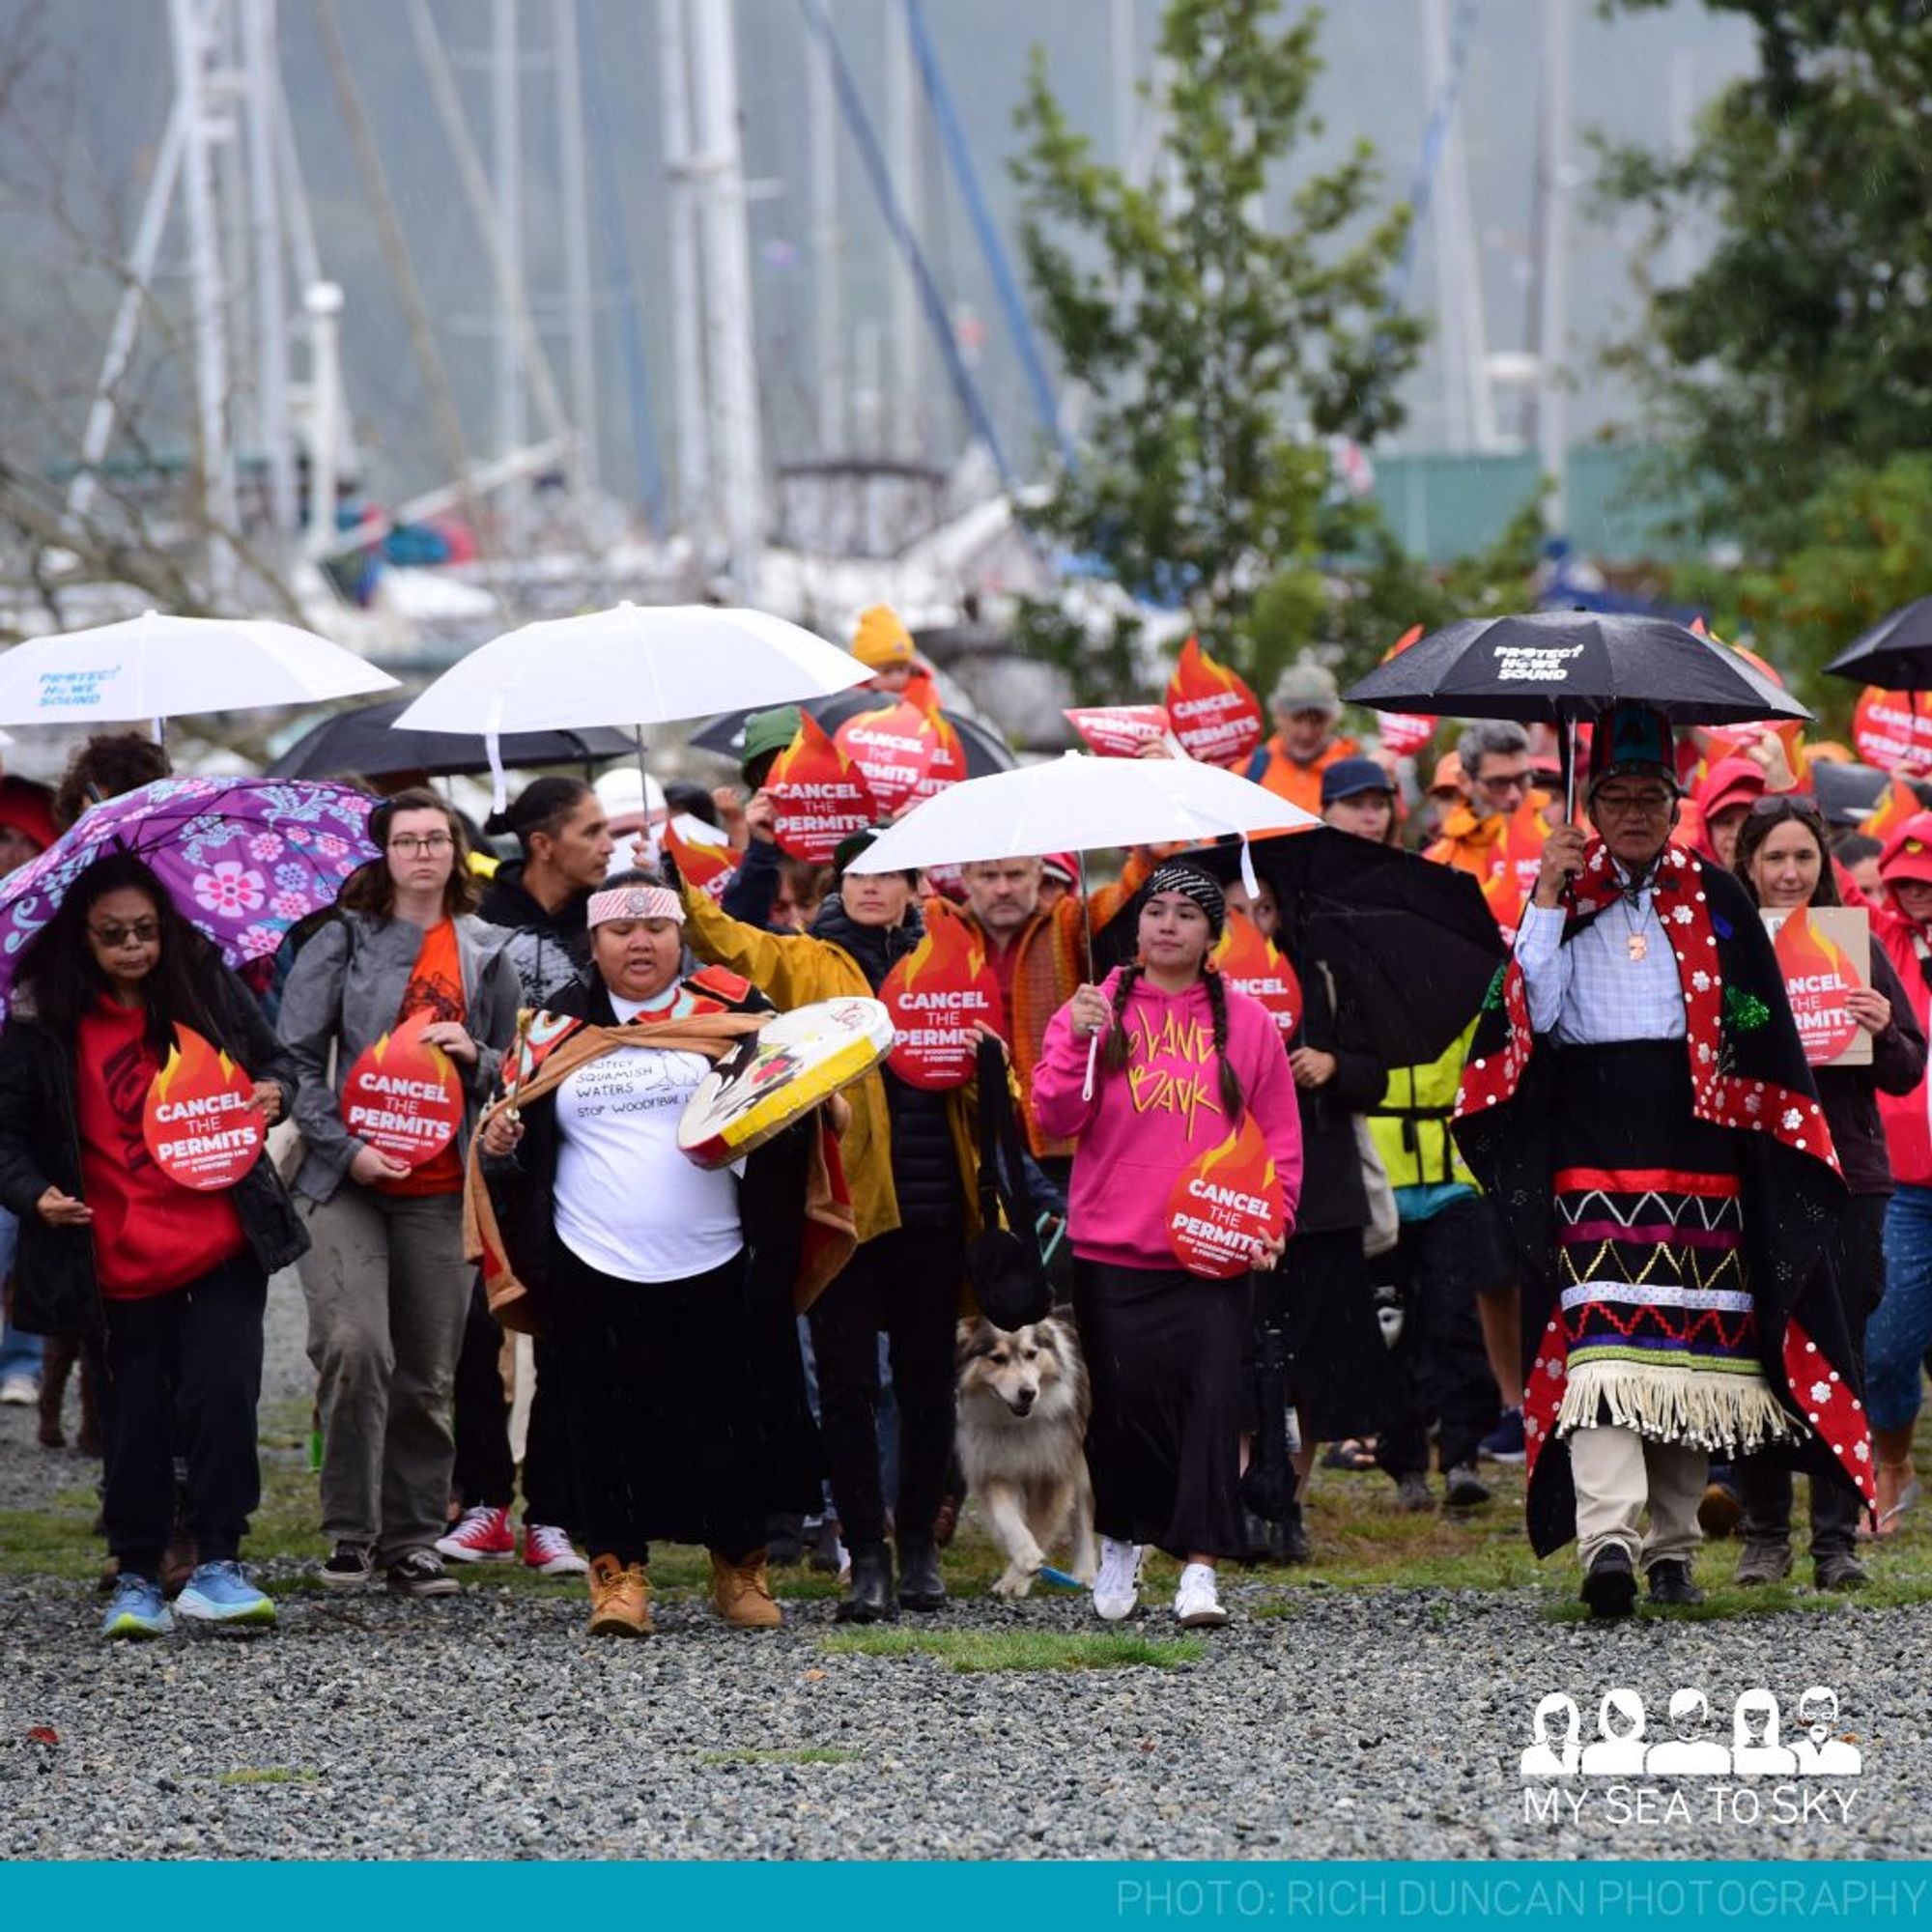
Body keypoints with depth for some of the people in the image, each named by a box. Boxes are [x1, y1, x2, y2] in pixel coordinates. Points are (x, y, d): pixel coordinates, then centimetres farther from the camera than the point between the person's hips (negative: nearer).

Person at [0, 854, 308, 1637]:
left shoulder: (208, 987, 4)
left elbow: (272, 1058, 16)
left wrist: (274, 1092, -6)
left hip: (225, 1243, 1)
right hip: (125, 1260, -1)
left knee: (222, 1394, -11)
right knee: (139, 1418, 3)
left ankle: (216, 1564, -3)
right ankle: (136, 1579, 15)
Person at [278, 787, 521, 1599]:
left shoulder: (487, 954, 12)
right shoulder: (343, 941, 3)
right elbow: (295, 1055, -1)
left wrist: (475, 1057, -3)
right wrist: (345, 1148, -11)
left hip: (441, 1189, 3)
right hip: (347, 1181, -3)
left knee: (426, 1373, 4)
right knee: (355, 1347, -19)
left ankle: (412, 1539, 14)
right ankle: (350, 1531, -7)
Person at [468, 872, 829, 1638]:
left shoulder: (727, 1007, 4)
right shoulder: (557, 1028, 9)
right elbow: (524, 1141, 17)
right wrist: (500, 1145, -5)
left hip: (716, 1268, 0)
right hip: (596, 1277, 0)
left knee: (730, 1423, 7)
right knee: (612, 1427, -2)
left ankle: (740, 1567, 23)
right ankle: (619, 1573, 5)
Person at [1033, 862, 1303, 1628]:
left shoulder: (1246, 1021, 8)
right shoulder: (1096, 1009, 5)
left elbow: (1279, 1134, 11)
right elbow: (1055, 1118, -2)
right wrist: (1079, 1042, -15)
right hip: (1113, 1248, 0)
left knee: (1210, 1397, -8)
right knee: (1124, 1397, 0)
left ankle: (1200, 1565, -7)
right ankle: (1120, 1544, 22)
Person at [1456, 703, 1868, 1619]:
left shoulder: (1716, 900, 11)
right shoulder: (1563, 894, 10)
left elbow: (1759, 1031, 11)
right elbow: (1536, 1013, -3)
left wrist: (1770, 1138, 3)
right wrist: (1548, 899, -6)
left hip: (1697, 1148, 2)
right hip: (1593, 1146, -2)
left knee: (1693, 1343, 3)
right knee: (1601, 1337, -16)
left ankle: (1673, 1543, 13)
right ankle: (1606, 1536, -29)